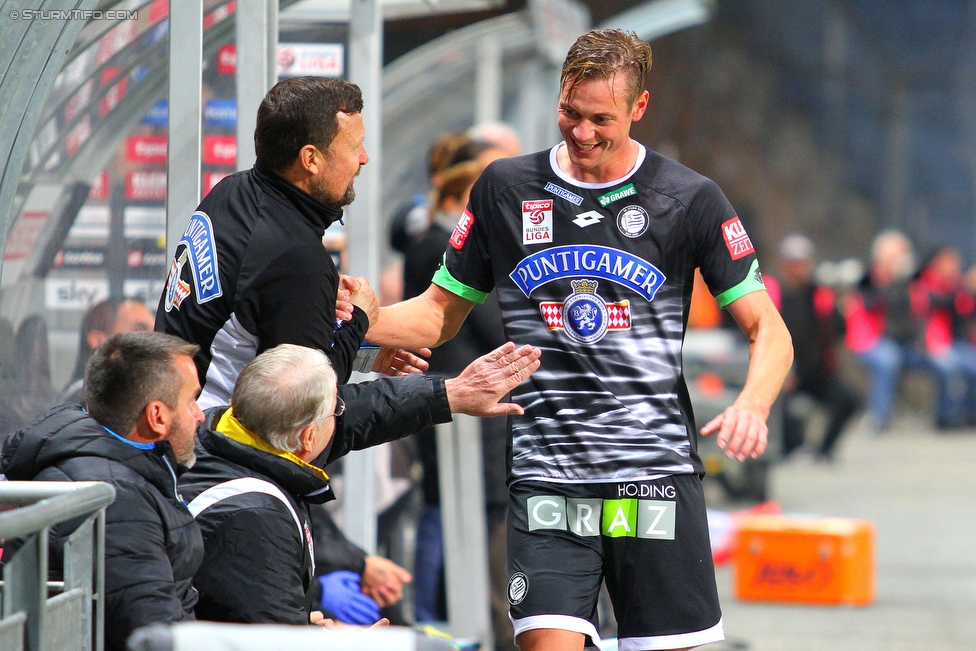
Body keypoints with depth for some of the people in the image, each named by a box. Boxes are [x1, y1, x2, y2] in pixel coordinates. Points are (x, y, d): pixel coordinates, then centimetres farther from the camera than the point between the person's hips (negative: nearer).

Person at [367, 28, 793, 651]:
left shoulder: (690, 199, 2)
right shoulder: (506, 189, 7)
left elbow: (768, 330, 4)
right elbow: (441, 315, 15)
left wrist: (752, 406, -17)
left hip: (656, 472, 0)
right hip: (547, 476, 0)